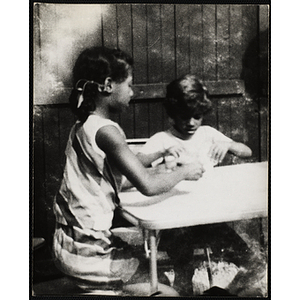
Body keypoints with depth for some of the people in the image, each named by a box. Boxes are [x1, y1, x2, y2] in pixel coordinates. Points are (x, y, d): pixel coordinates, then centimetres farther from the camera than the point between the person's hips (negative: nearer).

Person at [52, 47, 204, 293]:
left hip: (70, 243, 9)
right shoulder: (106, 131, -21)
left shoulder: (82, 126, 7)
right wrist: (183, 172, -8)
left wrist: (156, 169, 7)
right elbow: (148, 186, -26)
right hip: (90, 254, -9)